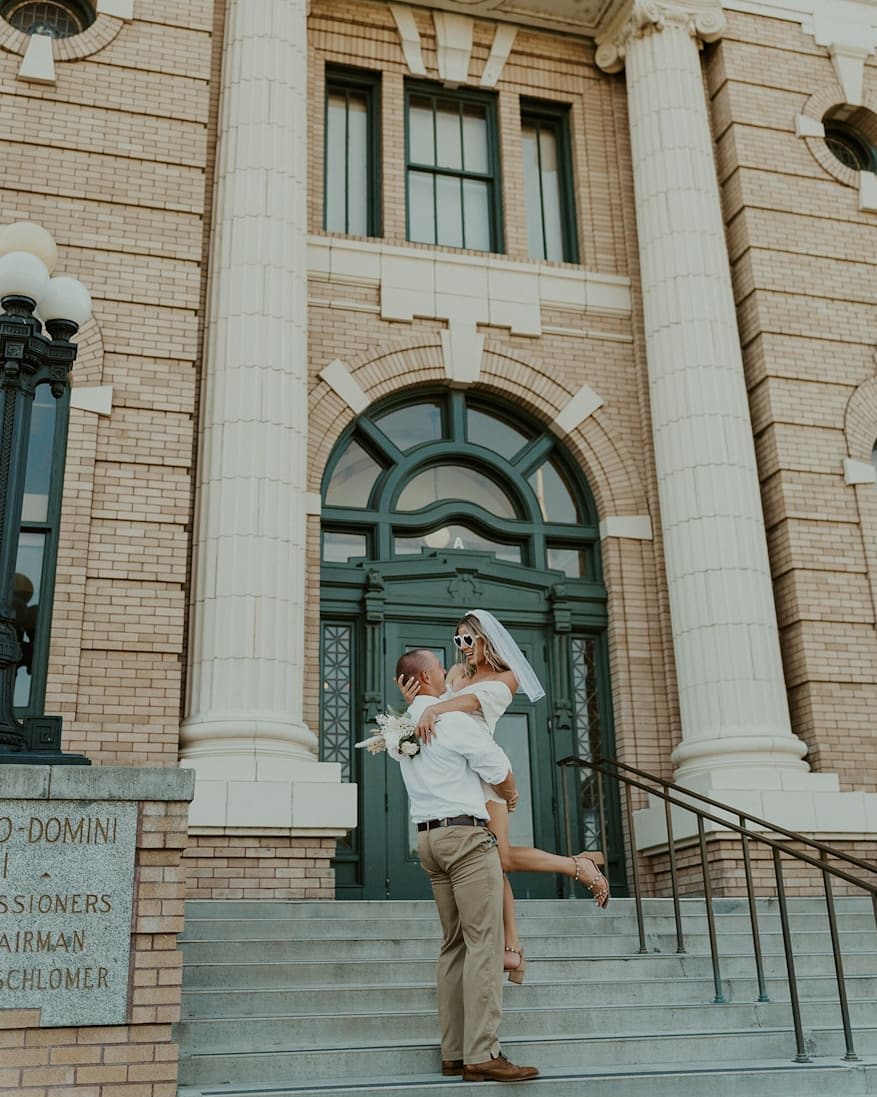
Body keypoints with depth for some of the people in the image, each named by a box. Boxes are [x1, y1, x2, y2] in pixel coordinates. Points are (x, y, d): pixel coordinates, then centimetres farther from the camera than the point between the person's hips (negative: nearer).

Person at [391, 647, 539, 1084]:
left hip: (427, 836, 8)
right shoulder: (452, 720, -10)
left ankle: (453, 1053, 9)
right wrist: (510, 795, 15)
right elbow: (499, 771, -5)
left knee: (454, 944, 10)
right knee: (484, 942, -10)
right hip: (465, 834, -8)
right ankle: (482, 1054, -14)